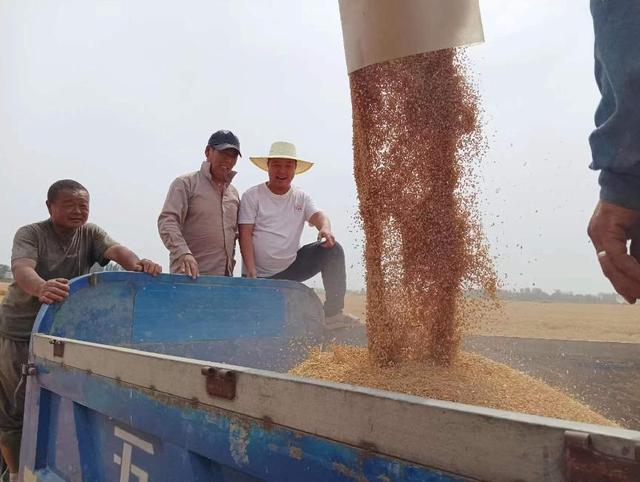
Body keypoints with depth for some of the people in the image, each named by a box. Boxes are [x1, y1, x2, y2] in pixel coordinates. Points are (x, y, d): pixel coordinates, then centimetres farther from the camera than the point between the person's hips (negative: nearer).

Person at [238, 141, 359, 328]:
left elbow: (318, 215, -10)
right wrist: (251, 271, -23)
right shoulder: (252, 196, -5)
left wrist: (325, 228, -37)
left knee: (333, 249, -14)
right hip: (261, 276, -3)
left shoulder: (301, 197, 6)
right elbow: (245, 234, -12)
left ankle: (333, 313, -15)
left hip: (292, 267, 3)